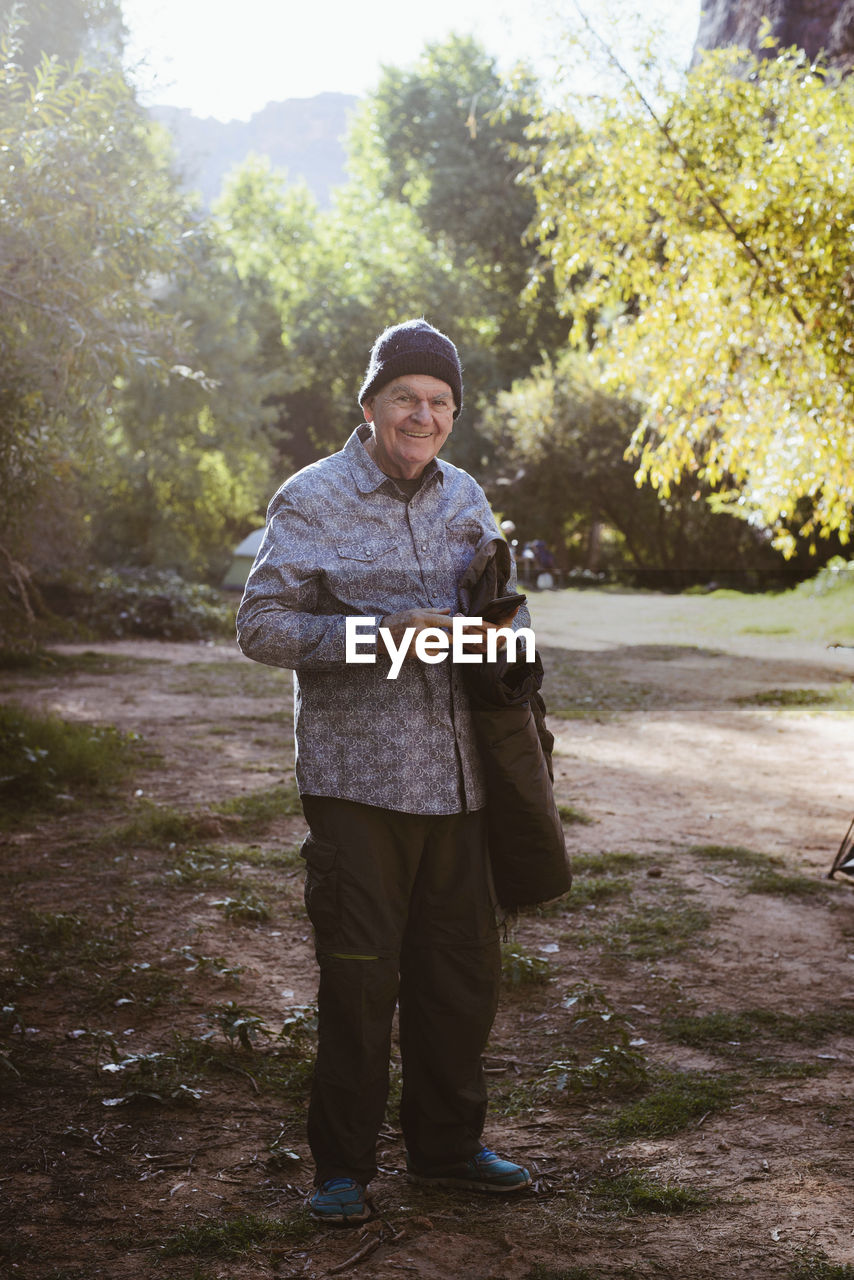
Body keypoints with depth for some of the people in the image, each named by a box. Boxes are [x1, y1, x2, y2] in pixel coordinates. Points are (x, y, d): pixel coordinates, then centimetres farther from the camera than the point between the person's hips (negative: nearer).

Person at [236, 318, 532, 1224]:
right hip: (357, 779, -5)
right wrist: (381, 635, -19)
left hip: (456, 777, 5)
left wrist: (499, 627, -1)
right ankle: (342, 1166, 14)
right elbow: (260, 626, -8)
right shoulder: (312, 500, -4)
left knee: (464, 969, 12)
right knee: (359, 977, -1)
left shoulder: (464, 497, 13)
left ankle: (446, 1145, 29)